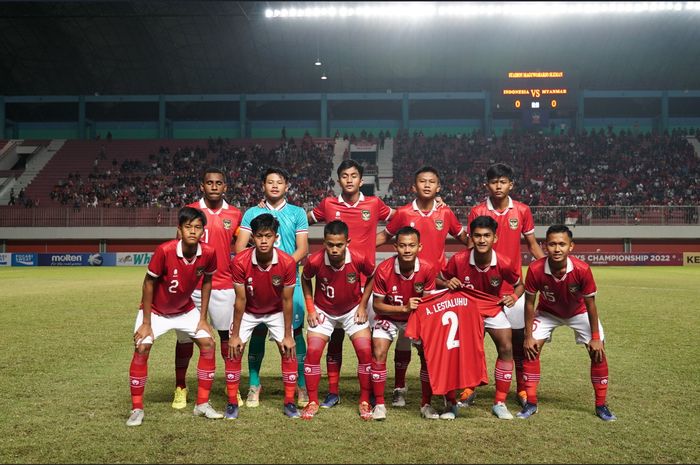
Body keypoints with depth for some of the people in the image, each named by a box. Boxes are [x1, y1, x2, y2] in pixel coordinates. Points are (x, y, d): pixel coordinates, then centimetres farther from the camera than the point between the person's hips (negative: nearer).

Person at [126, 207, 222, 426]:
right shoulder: (164, 251, -31)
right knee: (141, 349, -17)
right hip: (155, 310, -3)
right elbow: (148, 284, -20)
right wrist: (146, 323, -17)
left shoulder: (208, 253, -21)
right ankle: (137, 409, -1)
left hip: (186, 310, 4)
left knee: (208, 344, -5)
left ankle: (202, 404, 9)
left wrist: (203, 318, -2)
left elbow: (206, 282, -2)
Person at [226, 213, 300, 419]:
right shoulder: (240, 261, -28)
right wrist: (235, 335, -15)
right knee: (234, 351, -7)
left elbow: (287, 300, -18)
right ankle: (232, 403, 7)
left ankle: (289, 402, 7)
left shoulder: (287, 262, -28)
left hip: (276, 311, 0)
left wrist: (288, 336, -14)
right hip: (248, 311, 0)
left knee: (288, 352, -8)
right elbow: (240, 299, -19)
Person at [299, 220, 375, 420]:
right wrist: (310, 308, -6)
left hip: (352, 311, 0)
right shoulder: (315, 261, -26)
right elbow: (305, 280, -2)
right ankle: (313, 402, 5)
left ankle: (365, 402, 8)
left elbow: (372, 277, -3)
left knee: (365, 351, -9)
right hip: (323, 312, 0)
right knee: (313, 352, -11)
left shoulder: (359, 259, -26)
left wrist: (363, 305, -6)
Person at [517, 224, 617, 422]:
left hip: (578, 312, 0)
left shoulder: (582, 269, -34)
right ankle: (531, 403, 0)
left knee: (598, 352, -8)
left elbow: (590, 304, -20)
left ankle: (601, 405, 9)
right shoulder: (535, 269, -33)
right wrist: (528, 336, -15)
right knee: (531, 349, -12)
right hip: (547, 312, 0)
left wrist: (595, 338, -14)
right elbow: (529, 303, -18)